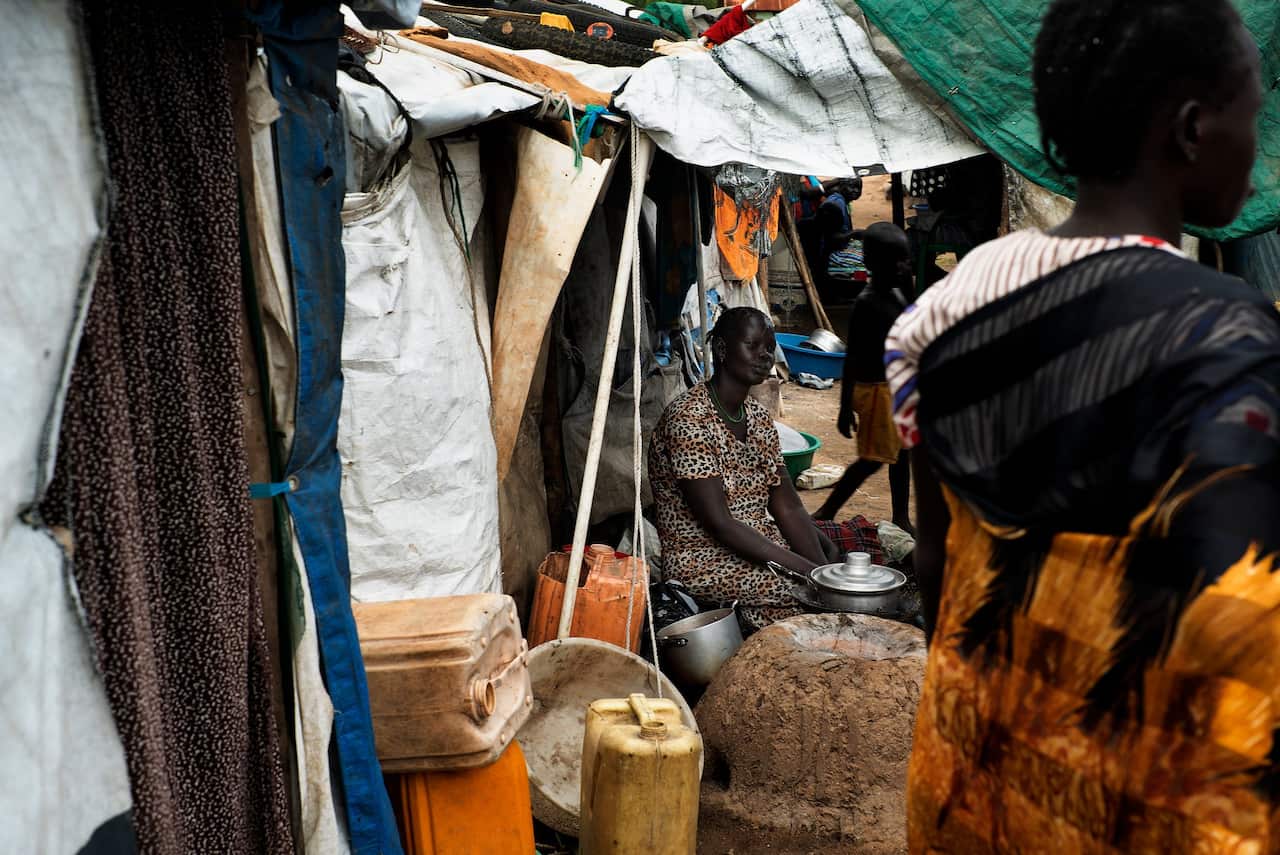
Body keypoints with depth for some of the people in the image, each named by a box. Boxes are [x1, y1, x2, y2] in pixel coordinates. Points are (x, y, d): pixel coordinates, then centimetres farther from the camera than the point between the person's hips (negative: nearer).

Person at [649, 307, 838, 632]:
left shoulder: (758, 416, 9)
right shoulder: (688, 419, -19)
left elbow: (787, 507, 4)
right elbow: (719, 524, -23)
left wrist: (822, 565, -13)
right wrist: (807, 570, -25)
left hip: (762, 545, 8)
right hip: (703, 562, -8)